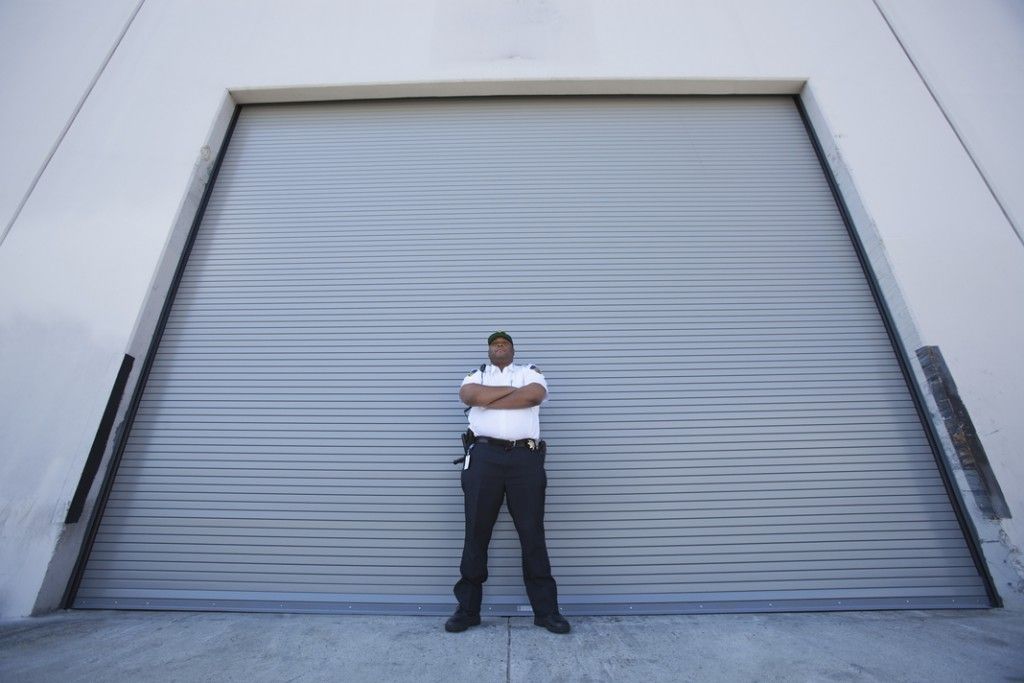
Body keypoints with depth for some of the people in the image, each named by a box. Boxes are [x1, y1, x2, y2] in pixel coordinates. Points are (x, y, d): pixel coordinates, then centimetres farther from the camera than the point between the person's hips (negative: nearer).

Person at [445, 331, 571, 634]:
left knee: (533, 534, 5)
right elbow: (470, 396, -6)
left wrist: (489, 401, -3)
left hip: (526, 458, 0)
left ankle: (546, 610, 18)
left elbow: (534, 395, -8)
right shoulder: (476, 375, 19)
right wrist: (511, 389, -2)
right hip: (484, 457, 1)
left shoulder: (530, 372, 16)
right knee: (476, 534, 7)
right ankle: (467, 609, 21)